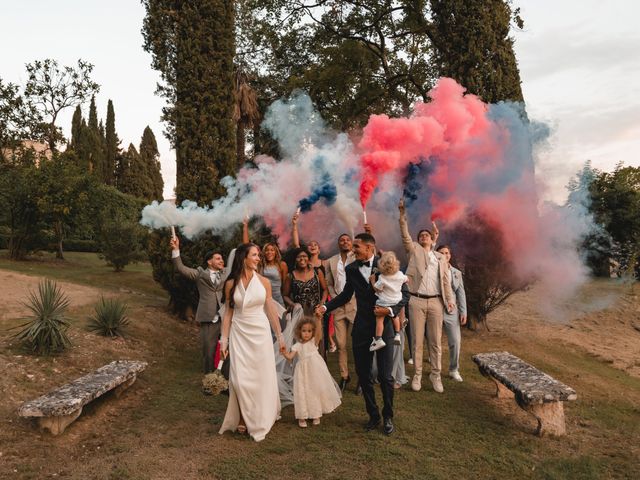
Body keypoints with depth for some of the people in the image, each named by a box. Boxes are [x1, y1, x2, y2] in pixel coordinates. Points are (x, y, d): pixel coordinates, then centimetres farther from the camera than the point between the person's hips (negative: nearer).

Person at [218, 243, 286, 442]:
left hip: (260, 333, 1)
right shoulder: (231, 284, -2)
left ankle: (260, 418, 27)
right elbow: (228, 312, 3)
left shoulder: (264, 282, -1)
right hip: (239, 334, 0)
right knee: (240, 379, -3)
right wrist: (224, 340, 0)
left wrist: (280, 336, 5)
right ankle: (244, 418, 18)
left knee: (262, 377, 7)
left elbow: (271, 310, 4)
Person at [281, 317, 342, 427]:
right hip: (303, 371, 1)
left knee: (317, 390, 6)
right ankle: (302, 417, 14)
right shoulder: (297, 346, 3)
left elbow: (318, 333, -19)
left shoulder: (314, 342, -1)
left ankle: (316, 415, 25)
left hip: (315, 370, 0)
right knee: (303, 392, 1)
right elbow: (290, 357, -6)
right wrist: (284, 353, -27)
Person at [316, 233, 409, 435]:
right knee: (363, 375, 9)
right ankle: (373, 415, 28)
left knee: (385, 376, 3)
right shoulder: (351, 269, 2)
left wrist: (391, 309, -19)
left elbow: (404, 293, -3)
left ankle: (388, 416, 24)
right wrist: (326, 306, 3)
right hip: (361, 329, 3)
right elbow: (346, 295, 15)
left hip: (384, 327, -3)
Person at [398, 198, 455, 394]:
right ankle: (417, 375, 12)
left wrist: (449, 300, 0)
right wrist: (402, 215, -16)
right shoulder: (414, 250, 9)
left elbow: (446, 280, 10)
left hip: (436, 302, 2)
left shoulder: (440, 257, 15)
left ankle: (435, 375, 15)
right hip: (417, 301, -2)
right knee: (417, 340, 3)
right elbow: (405, 236, -5)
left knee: (436, 341, 5)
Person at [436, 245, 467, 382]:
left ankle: (454, 370, 18)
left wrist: (463, 312, 5)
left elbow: (461, 293, 9)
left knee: (455, 341, 1)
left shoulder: (456, 273, 11)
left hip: (451, 311, 3)